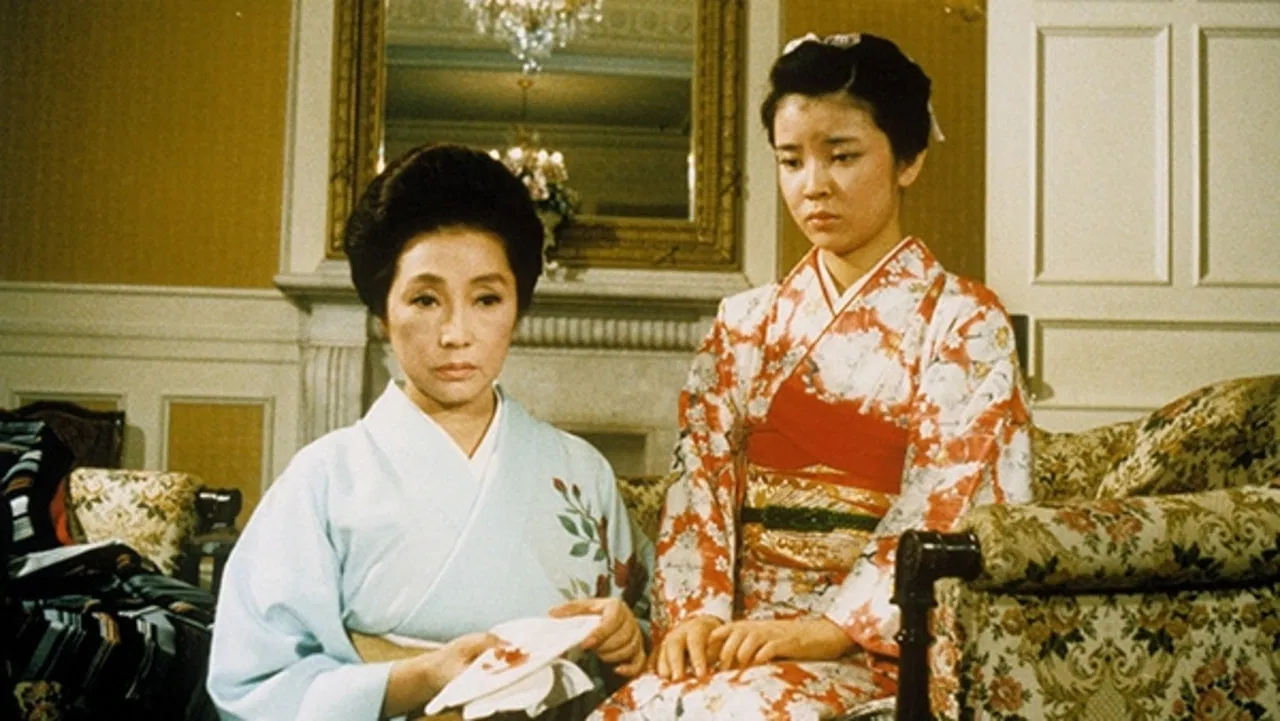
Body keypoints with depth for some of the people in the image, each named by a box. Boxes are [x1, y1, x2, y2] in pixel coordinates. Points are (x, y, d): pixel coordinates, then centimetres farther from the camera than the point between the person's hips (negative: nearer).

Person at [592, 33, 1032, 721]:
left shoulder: (963, 323, 1)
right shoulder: (744, 325, 13)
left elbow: (940, 513, -9)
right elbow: (701, 484, 5)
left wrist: (829, 628, -20)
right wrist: (696, 612, -11)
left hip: (885, 638, -3)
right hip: (744, 636, 4)